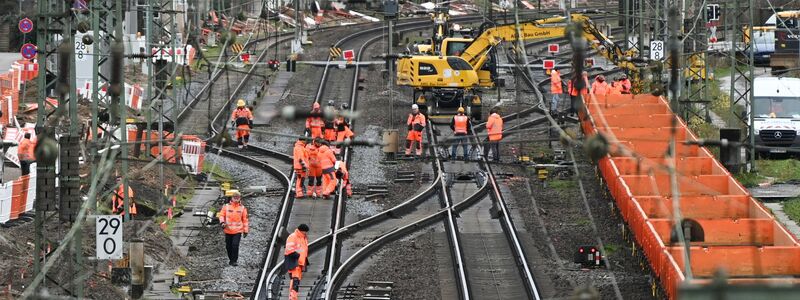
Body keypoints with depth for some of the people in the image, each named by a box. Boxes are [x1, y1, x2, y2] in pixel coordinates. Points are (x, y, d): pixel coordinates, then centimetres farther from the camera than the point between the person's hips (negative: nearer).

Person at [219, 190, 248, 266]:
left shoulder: (242, 208, 3)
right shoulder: (226, 207, 3)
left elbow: (245, 220, 7)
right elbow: (221, 215, 6)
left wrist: (246, 230, 6)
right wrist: (222, 222, -15)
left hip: (238, 231, -2)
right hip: (228, 230, 2)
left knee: (235, 245, -14)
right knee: (228, 246, 8)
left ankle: (234, 260, -6)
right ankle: (231, 259, 27)